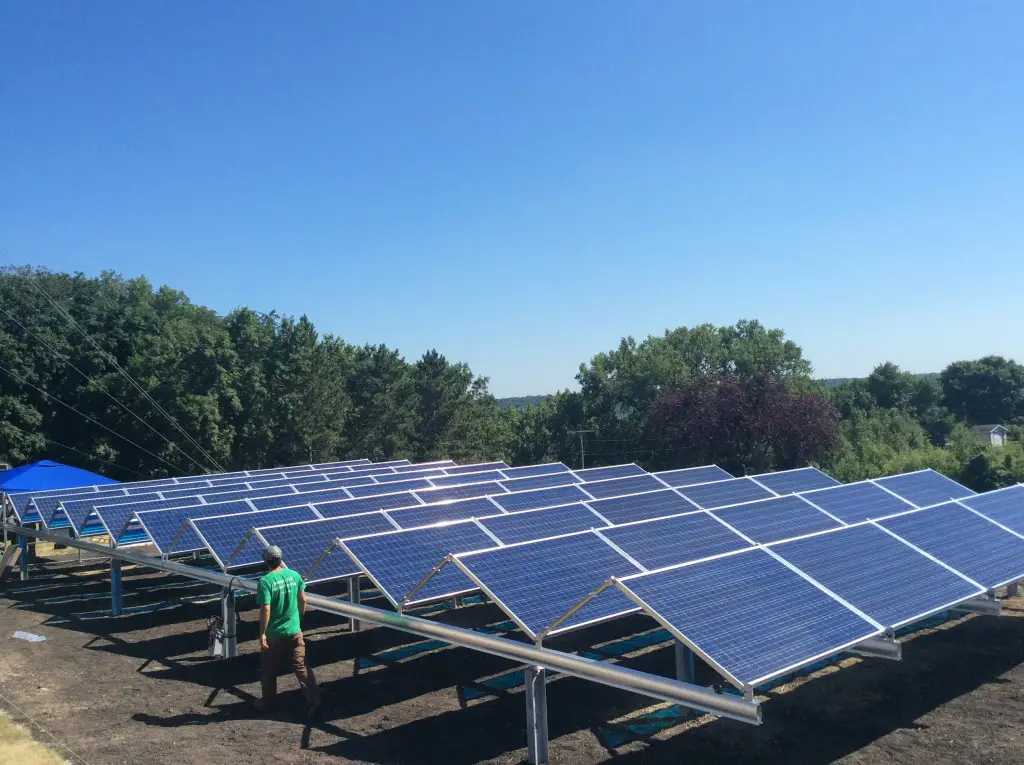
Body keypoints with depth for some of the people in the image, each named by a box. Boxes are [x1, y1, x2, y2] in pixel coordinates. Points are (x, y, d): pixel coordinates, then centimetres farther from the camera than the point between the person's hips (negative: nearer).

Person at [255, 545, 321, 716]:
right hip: (294, 631, 4)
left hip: (274, 634, -4)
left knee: (269, 670, 16)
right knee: (301, 667, 6)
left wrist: (262, 633, -14)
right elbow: (303, 600, 6)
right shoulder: (294, 575, -2)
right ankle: (314, 700, -2)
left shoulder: (265, 582, -18)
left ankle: (267, 703, 30)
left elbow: (265, 609, -22)